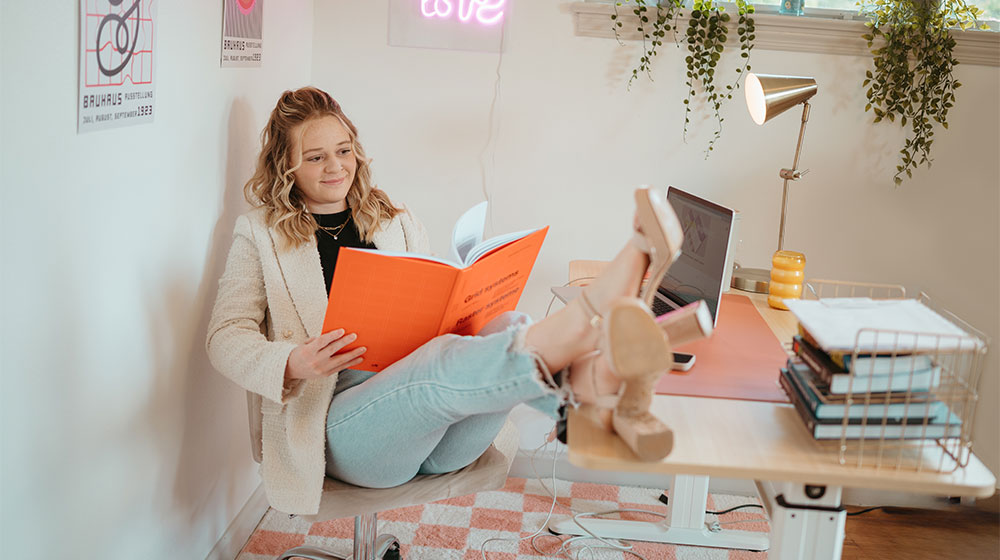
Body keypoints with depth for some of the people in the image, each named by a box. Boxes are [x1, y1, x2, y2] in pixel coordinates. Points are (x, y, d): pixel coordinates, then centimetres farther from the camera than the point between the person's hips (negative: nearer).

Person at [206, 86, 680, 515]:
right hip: (343, 424, -4)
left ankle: (596, 378, -62)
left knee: (508, 330, -29)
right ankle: (595, 309, -60)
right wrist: (291, 365, -19)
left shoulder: (396, 222, 23)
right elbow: (225, 337, 4)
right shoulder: (260, 233, 13)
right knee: (444, 360, -37)